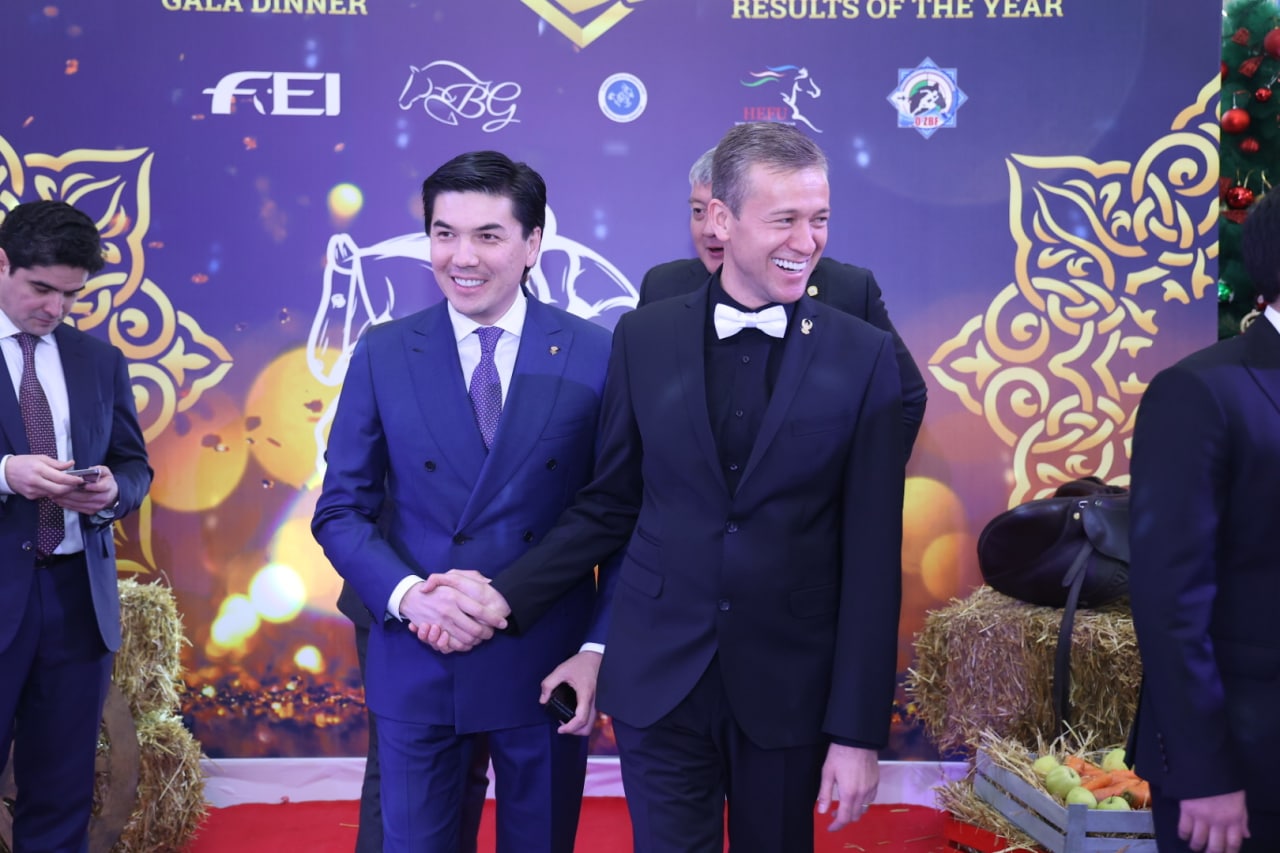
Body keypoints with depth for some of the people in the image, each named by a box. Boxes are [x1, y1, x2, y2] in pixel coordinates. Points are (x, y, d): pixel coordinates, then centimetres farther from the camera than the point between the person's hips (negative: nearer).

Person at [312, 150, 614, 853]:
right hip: (416, 666, 1)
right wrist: (406, 596, -15)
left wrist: (597, 648, -10)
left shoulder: (593, 357, -4)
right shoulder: (383, 355, -1)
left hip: (548, 666, 0)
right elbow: (341, 510, 1)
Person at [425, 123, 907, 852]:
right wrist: (507, 596, -5)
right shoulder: (644, 338, -1)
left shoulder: (864, 355, -5)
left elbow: (872, 557, -6)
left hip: (788, 684, 0)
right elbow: (609, 507, 6)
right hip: (659, 676, 0)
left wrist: (859, 730, -7)